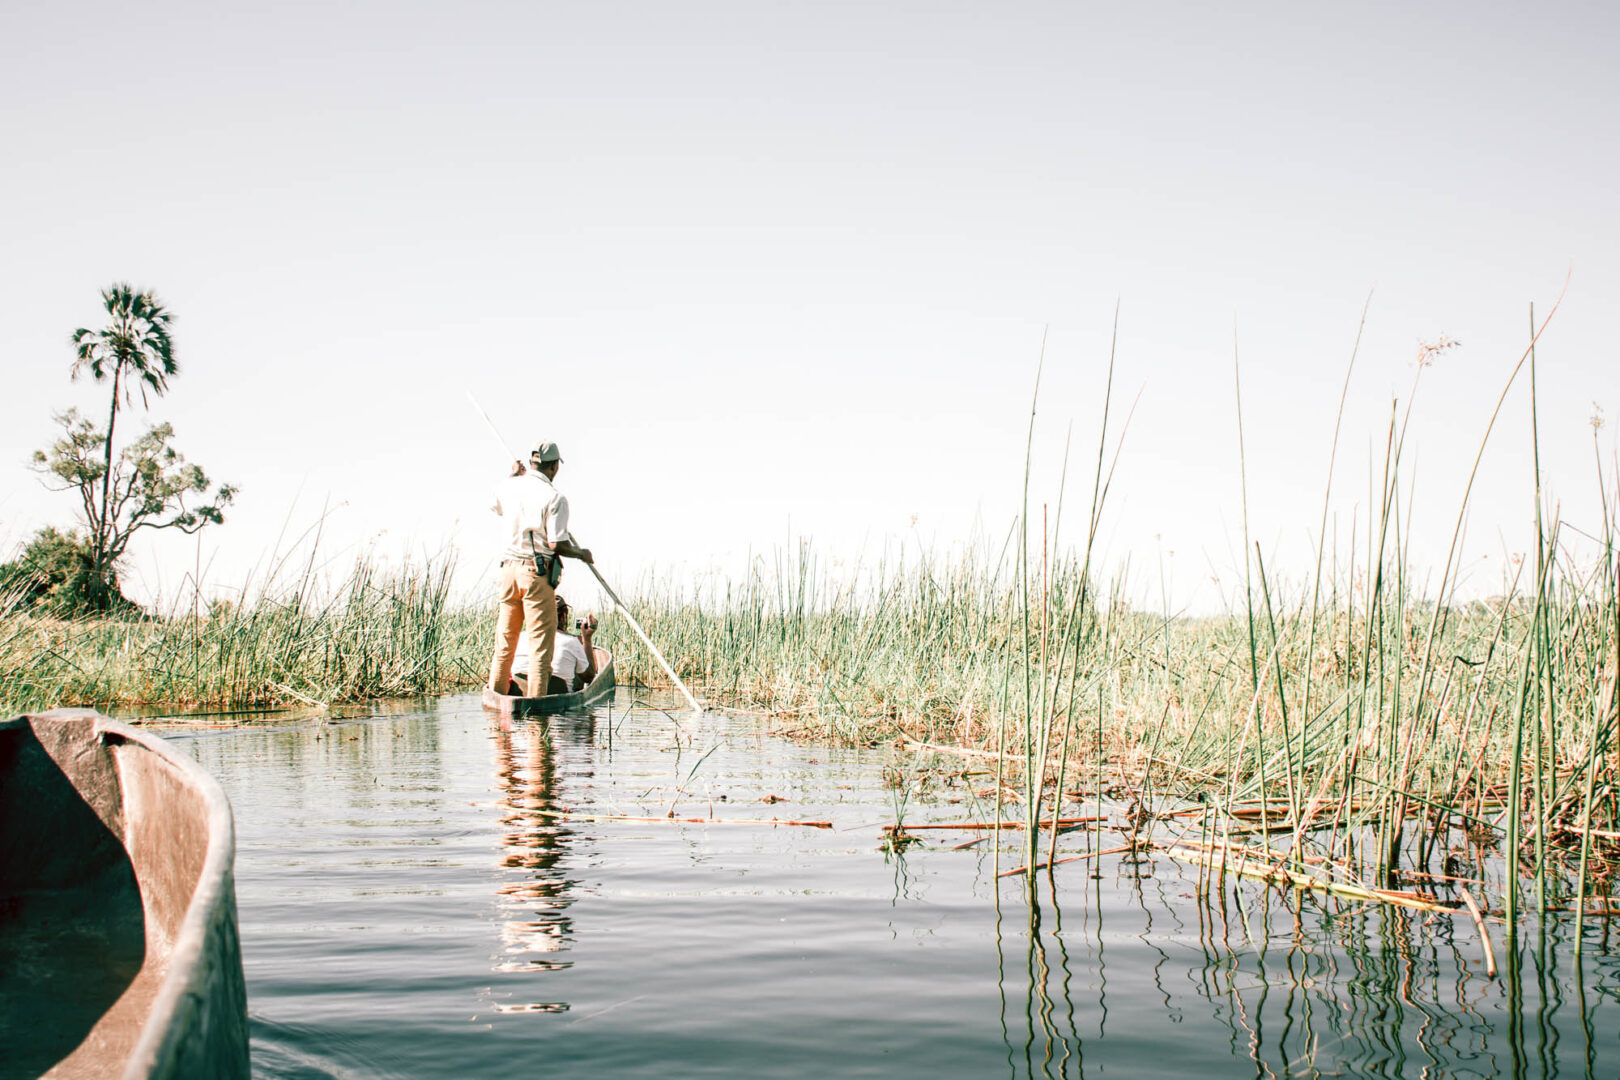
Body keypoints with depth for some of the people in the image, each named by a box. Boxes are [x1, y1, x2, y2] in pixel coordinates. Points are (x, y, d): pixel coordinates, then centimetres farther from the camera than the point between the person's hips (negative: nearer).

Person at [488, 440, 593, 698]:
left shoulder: (508, 487, 6)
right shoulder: (554, 498, -12)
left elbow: (495, 505, 31)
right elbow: (557, 545, -15)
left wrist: (513, 475, 41)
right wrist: (582, 553, 4)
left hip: (509, 569, 6)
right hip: (538, 572, -6)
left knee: (505, 637, 14)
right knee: (541, 638, -1)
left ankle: (496, 693, 19)